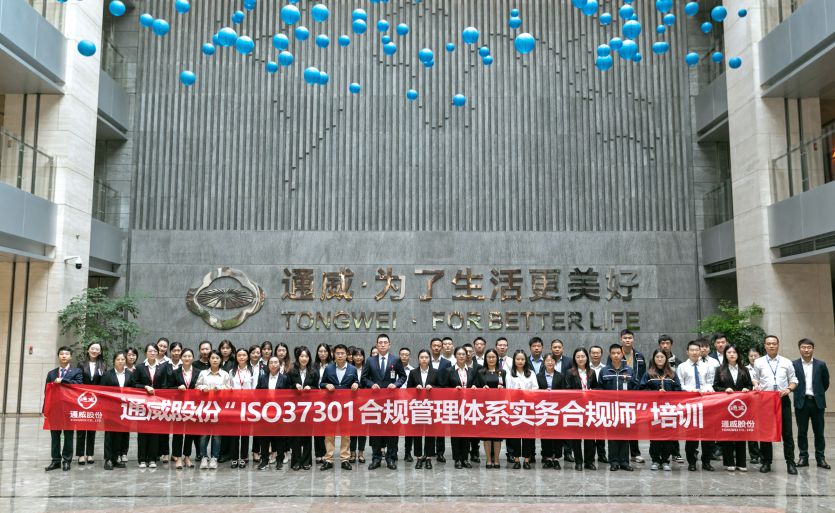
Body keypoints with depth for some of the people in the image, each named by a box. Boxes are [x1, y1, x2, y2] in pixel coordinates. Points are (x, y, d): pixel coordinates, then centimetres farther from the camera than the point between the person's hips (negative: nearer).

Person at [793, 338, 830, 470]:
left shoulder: (821, 365, 2)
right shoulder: (793, 364, -2)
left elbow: (826, 383, 11)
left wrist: (818, 394, 12)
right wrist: (798, 393, 0)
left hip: (817, 402, 1)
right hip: (801, 402, -1)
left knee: (819, 432, 6)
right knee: (802, 431, 5)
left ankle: (820, 458, 15)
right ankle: (803, 457, 12)